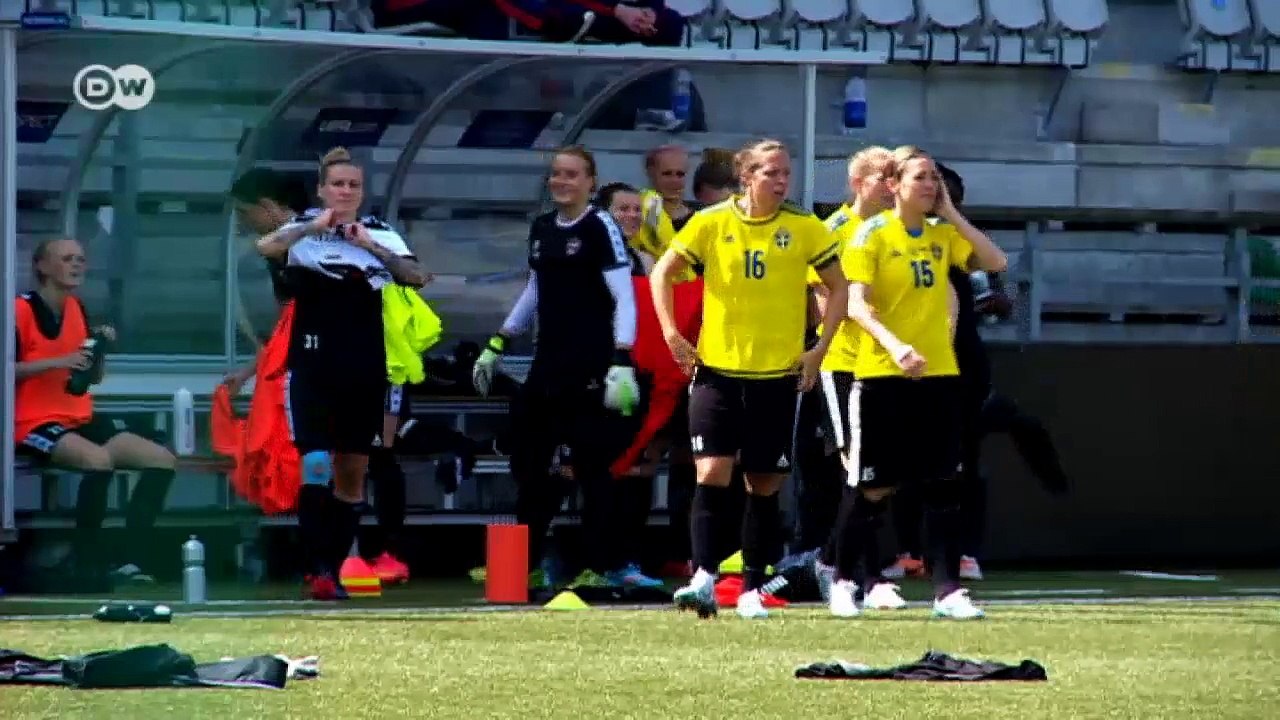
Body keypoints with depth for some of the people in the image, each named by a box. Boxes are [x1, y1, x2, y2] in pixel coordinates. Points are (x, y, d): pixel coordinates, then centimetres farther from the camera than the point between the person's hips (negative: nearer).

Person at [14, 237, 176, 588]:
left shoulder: (77, 309, 14)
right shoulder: (21, 310, -9)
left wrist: (100, 348, 0)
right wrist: (58, 362, -22)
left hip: (81, 421, 8)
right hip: (36, 425, -8)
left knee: (162, 460, -6)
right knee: (100, 459, -36)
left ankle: (127, 558, -10)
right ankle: (87, 560, -22)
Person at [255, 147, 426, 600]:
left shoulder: (380, 234, 7)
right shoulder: (305, 230, 1)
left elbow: (416, 277, -8)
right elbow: (266, 248, -20)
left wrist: (370, 244, -15)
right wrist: (313, 227, -26)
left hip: (365, 370, 3)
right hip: (313, 366, -3)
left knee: (352, 474, 8)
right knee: (316, 465, -17)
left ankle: (334, 568, 18)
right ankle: (317, 569, -15)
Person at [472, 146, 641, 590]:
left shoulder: (600, 228, -7)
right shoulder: (541, 229, 14)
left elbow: (625, 301, -12)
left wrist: (622, 363, -22)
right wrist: (497, 346, 24)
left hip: (588, 368, -7)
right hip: (547, 365, 7)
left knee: (590, 463, -5)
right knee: (526, 458, 8)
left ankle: (600, 566, 1)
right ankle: (524, 561, 17)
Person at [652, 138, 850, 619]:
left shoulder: (804, 229, 0)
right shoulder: (712, 223, -2)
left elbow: (839, 288, 8)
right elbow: (663, 274, 7)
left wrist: (819, 349, 0)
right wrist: (671, 333, -3)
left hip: (778, 375, 1)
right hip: (717, 369, -1)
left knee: (765, 486, 5)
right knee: (712, 473, -14)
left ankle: (751, 590, 13)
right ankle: (703, 579, -15)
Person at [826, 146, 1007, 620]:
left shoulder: (944, 234, 10)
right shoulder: (873, 234, -5)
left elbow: (995, 262, -2)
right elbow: (856, 304, -13)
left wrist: (951, 215, -3)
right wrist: (894, 344, -28)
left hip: (938, 374, 4)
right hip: (882, 374, -4)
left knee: (944, 485, 0)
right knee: (873, 487, 1)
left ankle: (948, 590, 2)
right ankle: (843, 580, 18)